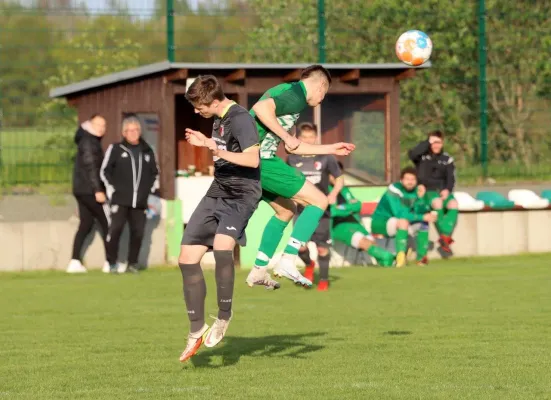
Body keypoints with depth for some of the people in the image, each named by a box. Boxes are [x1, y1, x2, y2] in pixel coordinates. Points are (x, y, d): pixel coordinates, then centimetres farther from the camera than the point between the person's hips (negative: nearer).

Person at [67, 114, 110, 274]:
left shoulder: (91, 141, 19)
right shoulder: (89, 142, -12)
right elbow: (91, 167, -20)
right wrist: (98, 190, -23)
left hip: (81, 190, 10)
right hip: (89, 190, -10)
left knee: (86, 224, 9)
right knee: (106, 223, -5)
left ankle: (75, 262, 3)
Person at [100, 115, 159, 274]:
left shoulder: (147, 151, 14)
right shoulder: (116, 149, 4)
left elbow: (155, 173, 23)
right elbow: (105, 171, 5)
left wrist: (153, 191, 12)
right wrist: (111, 190, -4)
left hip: (140, 201, 3)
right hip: (120, 200, -3)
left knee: (138, 232, 1)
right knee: (115, 229, -11)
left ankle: (132, 263, 12)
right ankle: (112, 263, -4)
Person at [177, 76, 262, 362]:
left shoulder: (240, 119, -15)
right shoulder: (218, 119, 13)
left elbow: (252, 158, -28)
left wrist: (217, 151, -34)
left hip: (241, 194, -9)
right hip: (217, 192, 9)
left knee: (221, 245, -35)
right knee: (187, 258, 2)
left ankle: (224, 316, -19)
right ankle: (197, 331, 11)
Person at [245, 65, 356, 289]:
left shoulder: (287, 91, 24)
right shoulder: (296, 95, -7)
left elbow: (291, 147, 29)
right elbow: (261, 108, -26)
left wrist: (331, 149, 34)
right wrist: (286, 136, -18)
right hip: (263, 160, -10)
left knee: (285, 210, 27)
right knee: (318, 201, -5)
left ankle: (258, 271, 26)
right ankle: (287, 261, -13)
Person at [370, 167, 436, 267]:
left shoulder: (415, 191, 0)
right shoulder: (394, 189, -21)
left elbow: (420, 213, -8)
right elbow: (399, 213, -30)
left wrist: (421, 198, -24)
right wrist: (422, 217, -27)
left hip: (398, 224, 8)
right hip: (380, 222, -8)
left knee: (424, 223, -1)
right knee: (403, 221, -33)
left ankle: (421, 257, -3)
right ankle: (400, 256, -40)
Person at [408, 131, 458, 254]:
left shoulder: (447, 159, 11)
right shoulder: (423, 155, 2)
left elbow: (450, 178, 4)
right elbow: (412, 154, -21)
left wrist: (447, 190, -16)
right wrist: (428, 142, -15)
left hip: (442, 191, 3)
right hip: (426, 191, -3)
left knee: (453, 204, -29)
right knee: (437, 203, -36)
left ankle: (445, 237, -32)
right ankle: (445, 237, -33)